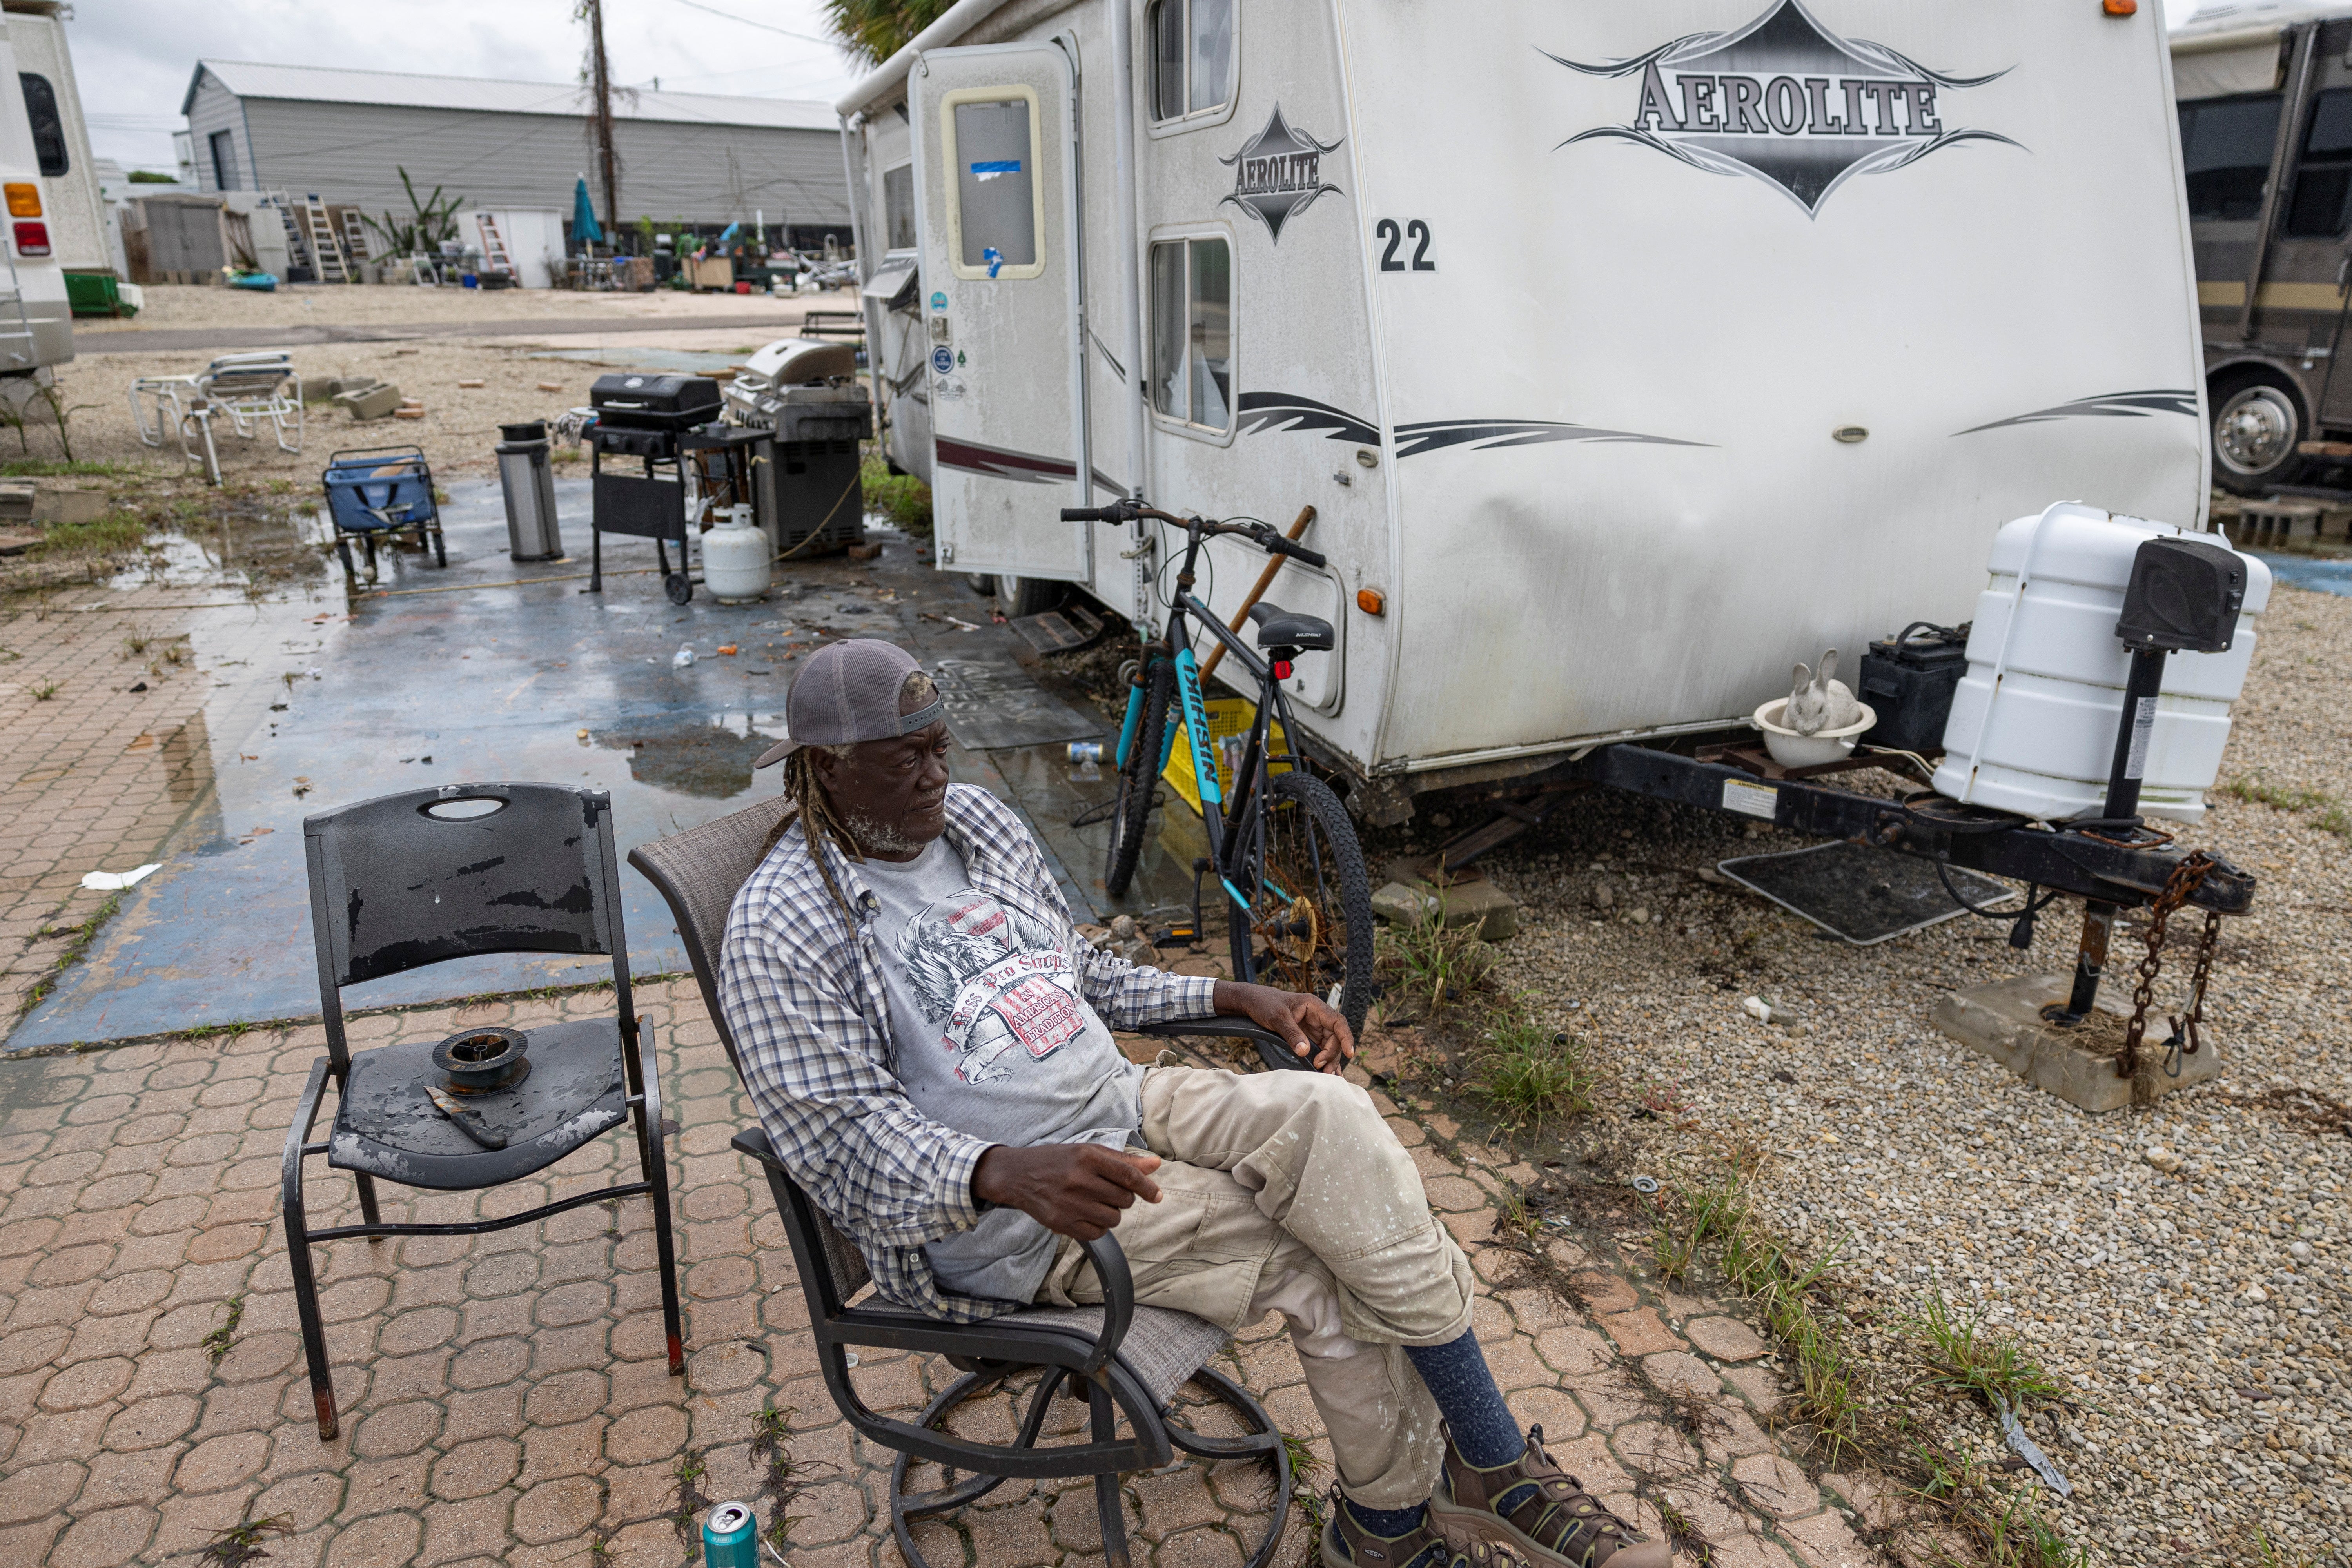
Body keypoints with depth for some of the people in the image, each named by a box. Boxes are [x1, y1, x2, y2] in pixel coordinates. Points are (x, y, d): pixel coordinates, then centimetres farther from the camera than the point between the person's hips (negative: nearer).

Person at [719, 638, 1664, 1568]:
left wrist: (1235, 997, 7)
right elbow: (844, 1139, -18)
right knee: (1325, 1268, -16)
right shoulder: (782, 933, -13)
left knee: (1325, 1109, -20)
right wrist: (1008, 1173, -36)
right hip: (1007, 1217, -6)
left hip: (1120, 1101, 6)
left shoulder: (975, 820, 9)